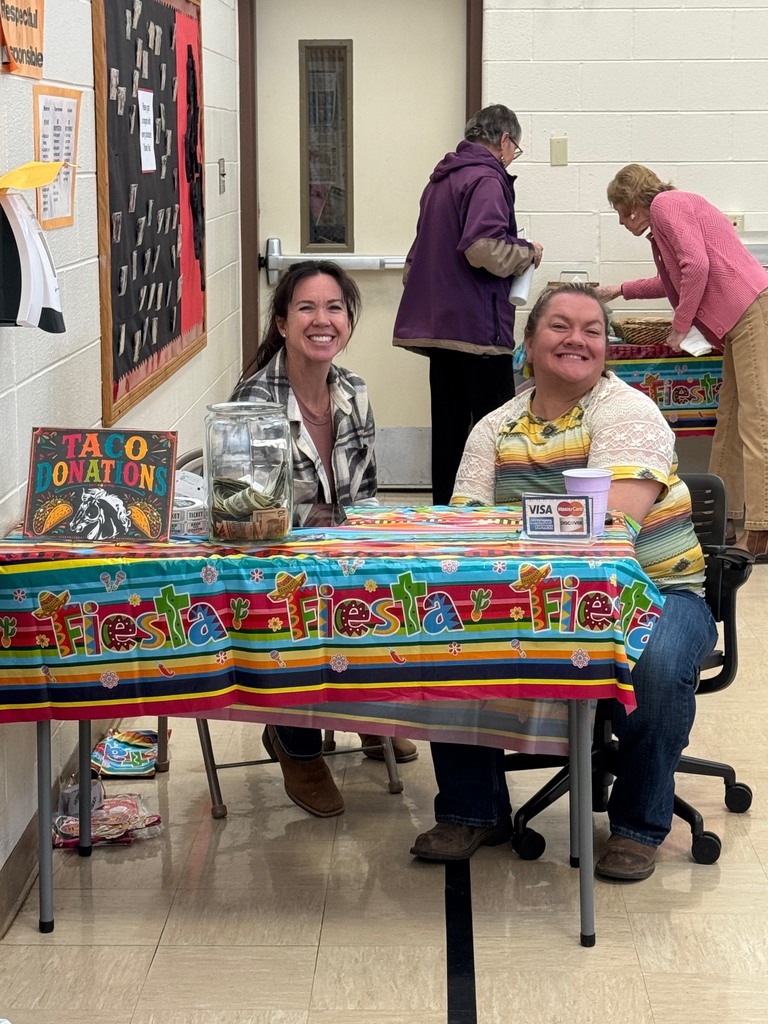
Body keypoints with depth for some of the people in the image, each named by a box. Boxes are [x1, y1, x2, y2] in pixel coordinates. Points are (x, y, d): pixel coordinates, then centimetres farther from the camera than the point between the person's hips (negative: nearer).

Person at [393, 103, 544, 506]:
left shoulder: (441, 178, 19)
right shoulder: (486, 179, -10)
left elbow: (416, 259, 25)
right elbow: (485, 249, -24)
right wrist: (528, 252, -7)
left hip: (437, 322, 9)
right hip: (477, 325, -9)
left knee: (449, 427, 12)